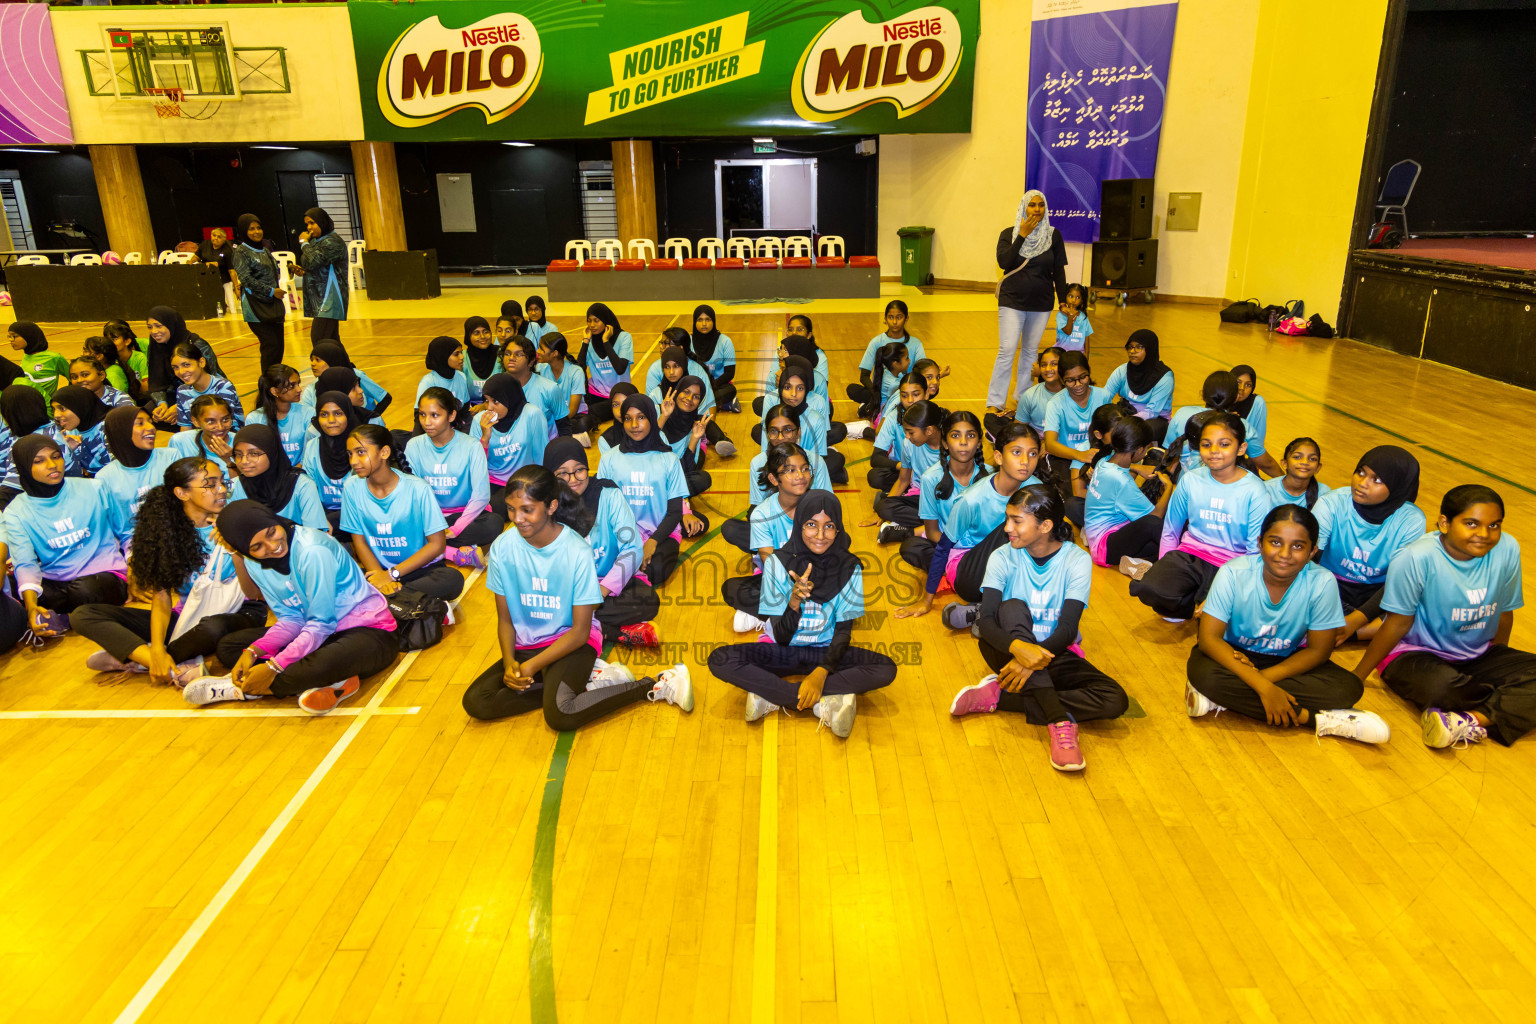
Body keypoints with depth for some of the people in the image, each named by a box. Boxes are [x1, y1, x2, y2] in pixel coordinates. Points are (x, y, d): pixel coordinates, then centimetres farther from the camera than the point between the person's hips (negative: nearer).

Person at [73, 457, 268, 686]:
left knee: (211, 627, -41)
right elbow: (161, 594, -3)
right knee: (82, 615, -7)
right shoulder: (167, 530, 2)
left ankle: (131, 658, -13)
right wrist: (157, 650, -16)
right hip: (184, 616, 5)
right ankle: (177, 669, -26)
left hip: (231, 616, -4)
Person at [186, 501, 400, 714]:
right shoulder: (253, 562, 0)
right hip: (314, 631, 8)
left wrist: (273, 667, -23)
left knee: (321, 665, -40)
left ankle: (240, 689, -11)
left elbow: (322, 624, -20)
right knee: (228, 646, -1)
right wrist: (252, 652, -13)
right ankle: (329, 682, -19)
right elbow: (291, 620, 3)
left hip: (368, 632, -8)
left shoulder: (312, 550, -23)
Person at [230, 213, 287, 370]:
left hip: (273, 305, 7)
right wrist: (271, 291, -15)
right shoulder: (241, 252, -5)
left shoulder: (264, 250, 17)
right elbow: (246, 279, -14)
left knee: (278, 344, 3)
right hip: (256, 306, -7)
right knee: (271, 344, -11)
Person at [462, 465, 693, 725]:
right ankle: (585, 681, -9)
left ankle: (655, 686, -12)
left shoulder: (577, 552, -18)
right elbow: (505, 619, 3)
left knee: (559, 714, -31)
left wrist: (532, 666, -19)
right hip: (525, 645, 5)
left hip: (571, 642, -5)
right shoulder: (502, 547, -7)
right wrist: (509, 662, -15)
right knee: (475, 702, -17)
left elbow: (580, 631, -13)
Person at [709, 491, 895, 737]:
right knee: (720, 660, -26)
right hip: (785, 651, -1)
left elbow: (844, 631, -6)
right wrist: (795, 601, -33)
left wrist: (821, 672, -24)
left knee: (886, 669, -26)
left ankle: (772, 697, -25)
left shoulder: (849, 568, -9)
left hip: (827, 653, 1)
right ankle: (825, 703, -27)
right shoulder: (777, 563, -13)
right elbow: (782, 638, -12)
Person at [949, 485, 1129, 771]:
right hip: (1008, 650, -1)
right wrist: (1017, 646, -41)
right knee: (1013, 607, -32)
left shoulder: (1077, 560, -11)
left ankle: (998, 696, -23)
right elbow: (985, 619, -21)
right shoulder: (1003, 558, -9)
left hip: (1053, 653, 1)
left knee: (1115, 700, -23)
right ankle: (1059, 719, -37)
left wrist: (1035, 658, -35)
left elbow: (1067, 629, -18)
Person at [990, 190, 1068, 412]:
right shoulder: (1009, 234, -1)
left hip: (1041, 303, 2)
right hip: (1012, 301, -2)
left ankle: (1023, 397, 23)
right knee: (1007, 350, -10)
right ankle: (995, 402, -5)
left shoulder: (1053, 235, 3)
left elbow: (1059, 270, 6)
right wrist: (1023, 235, -16)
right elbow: (1003, 262, -16)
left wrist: (1062, 300, 3)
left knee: (1030, 351, 10)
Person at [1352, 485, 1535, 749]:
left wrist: (1499, 664, 15)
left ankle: (1472, 720, -28)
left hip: (1477, 656, 6)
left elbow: (1504, 612, 6)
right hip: (1414, 654, -6)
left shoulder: (1508, 549, -8)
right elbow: (1399, 623, -14)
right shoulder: (1414, 558, -22)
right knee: (1441, 686, -37)